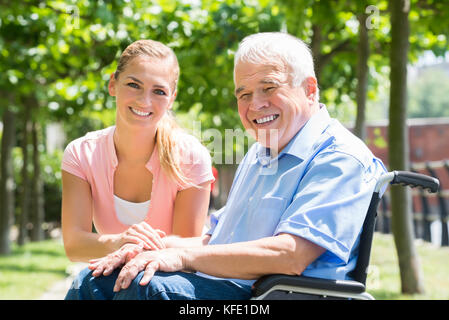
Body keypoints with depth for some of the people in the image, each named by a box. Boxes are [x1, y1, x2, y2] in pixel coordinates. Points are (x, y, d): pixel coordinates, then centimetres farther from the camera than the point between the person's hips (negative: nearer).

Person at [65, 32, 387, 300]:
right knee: (98, 280, -5)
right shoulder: (259, 153, 22)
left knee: (146, 285, -29)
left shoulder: (341, 158, -10)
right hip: (219, 288, 9)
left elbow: (290, 255, -22)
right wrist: (150, 249, 4)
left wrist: (184, 256, -20)